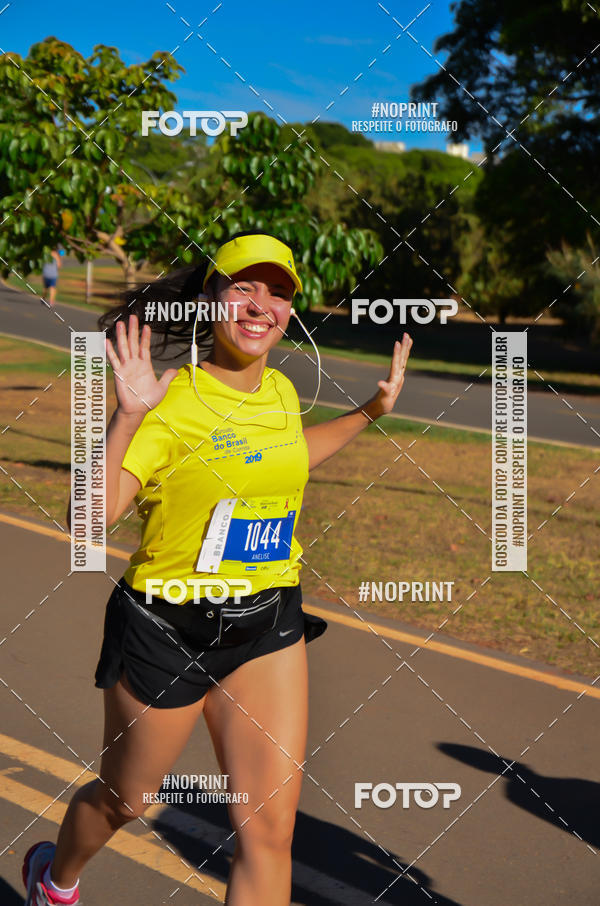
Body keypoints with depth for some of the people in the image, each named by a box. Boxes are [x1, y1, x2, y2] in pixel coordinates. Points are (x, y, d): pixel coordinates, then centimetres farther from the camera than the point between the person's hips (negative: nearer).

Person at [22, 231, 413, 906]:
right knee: (122, 799, 18)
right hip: (168, 627, -4)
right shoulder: (171, 399, -17)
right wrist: (127, 416, -37)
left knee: (269, 826, -3)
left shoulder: (280, 390, 4)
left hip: (267, 627, 5)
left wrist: (371, 412, 23)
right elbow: (91, 515, -27)